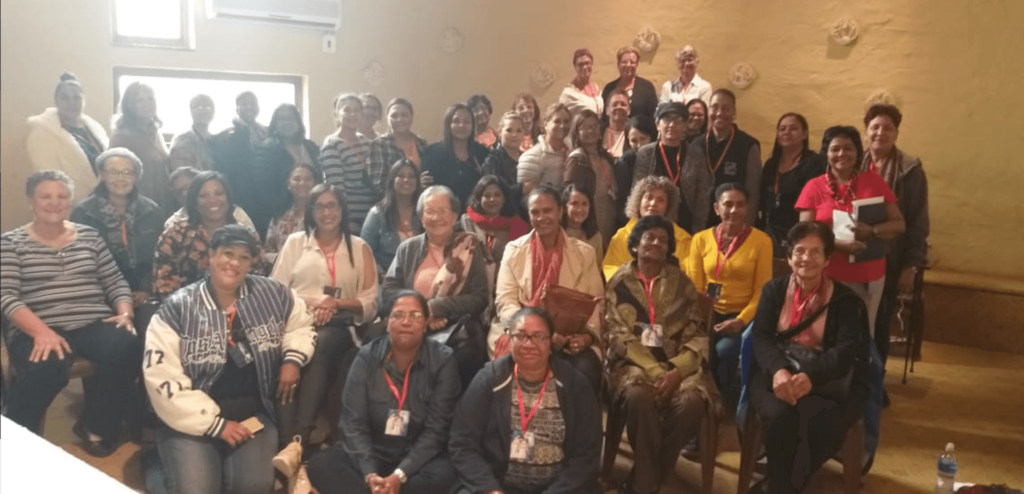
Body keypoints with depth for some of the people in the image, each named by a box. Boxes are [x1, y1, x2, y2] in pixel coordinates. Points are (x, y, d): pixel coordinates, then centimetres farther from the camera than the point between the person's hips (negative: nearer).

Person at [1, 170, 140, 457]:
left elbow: (116, 283, 17)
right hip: (38, 331, -3)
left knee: (126, 348, -32)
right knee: (48, 368, -38)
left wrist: (125, 314, -4)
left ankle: (96, 427, -6)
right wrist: (41, 331, -21)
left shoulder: (89, 236, 17)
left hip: (94, 324, 3)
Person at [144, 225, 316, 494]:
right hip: (194, 421, -2)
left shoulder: (271, 294, 2)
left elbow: (301, 324, 20)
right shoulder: (177, 309, -6)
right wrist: (215, 424, -14)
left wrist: (293, 359, -1)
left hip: (254, 414, 2)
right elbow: (162, 379, -12)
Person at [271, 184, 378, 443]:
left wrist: (337, 303, -9)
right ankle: (288, 436, -36)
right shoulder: (295, 242, 19)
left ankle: (296, 436, -42)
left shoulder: (359, 248, 16)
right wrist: (308, 303, -8)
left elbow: (370, 303, 10)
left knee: (321, 345, -37)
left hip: (338, 326, -1)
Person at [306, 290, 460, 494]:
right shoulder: (367, 356, -5)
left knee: (442, 476, -34)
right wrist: (369, 474, -24)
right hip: (369, 453, 2)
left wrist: (399, 475, -23)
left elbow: (436, 430, -12)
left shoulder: (442, 360, -9)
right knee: (319, 465, -24)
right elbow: (354, 422, -9)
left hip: (418, 457, -2)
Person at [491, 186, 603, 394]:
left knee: (587, 367, -31)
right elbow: (505, 302, -2)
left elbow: (595, 304, 4)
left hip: (569, 337, 1)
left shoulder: (584, 253, 9)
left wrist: (588, 334, -18)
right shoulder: (514, 250, 7)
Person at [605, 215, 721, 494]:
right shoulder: (619, 282, 7)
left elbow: (696, 335, 5)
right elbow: (619, 336, -3)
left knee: (692, 401, -30)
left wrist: (677, 371, -14)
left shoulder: (681, 283, 12)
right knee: (640, 397, -36)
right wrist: (655, 371, -17)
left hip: (676, 364, 2)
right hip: (633, 363, -2)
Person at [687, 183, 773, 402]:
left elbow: (762, 290, -3)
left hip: (743, 317, -1)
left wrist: (741, 320, -17)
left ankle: (727, 407, -6)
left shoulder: (761, 240, 1)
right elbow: (694, 287, 5)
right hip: (709, 315, 2)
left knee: (724, 350, -30)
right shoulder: (701, 239, 7)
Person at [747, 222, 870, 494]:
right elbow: (761, 337, -2)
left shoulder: (846, 299, 6)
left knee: (822, 424, -32)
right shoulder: (773, 290, 11)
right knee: (779, 417, -33)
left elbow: (847, 349, -9)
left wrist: (810, 375, -31)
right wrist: (779, 370, -26)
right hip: (776, 374, 1)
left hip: (827, 380, 0)